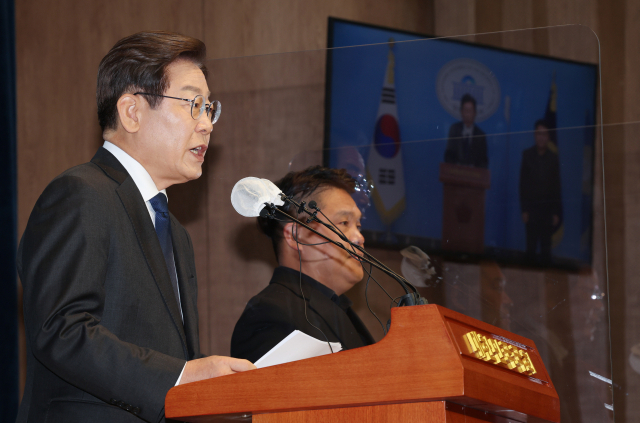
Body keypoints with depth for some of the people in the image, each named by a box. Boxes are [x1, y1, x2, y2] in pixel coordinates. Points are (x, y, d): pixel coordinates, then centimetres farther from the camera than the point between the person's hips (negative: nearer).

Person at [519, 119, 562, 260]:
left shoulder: (553, 158, 5)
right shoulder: (527, 155, 3)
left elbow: (557, 186, 7)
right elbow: (523, 184, 3)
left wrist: (556, 212, 2)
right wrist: (524, 210, -4)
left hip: (548, 207, 1)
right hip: (531, 207, -1)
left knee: (546, 246, 1)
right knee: (531, 244, -2)